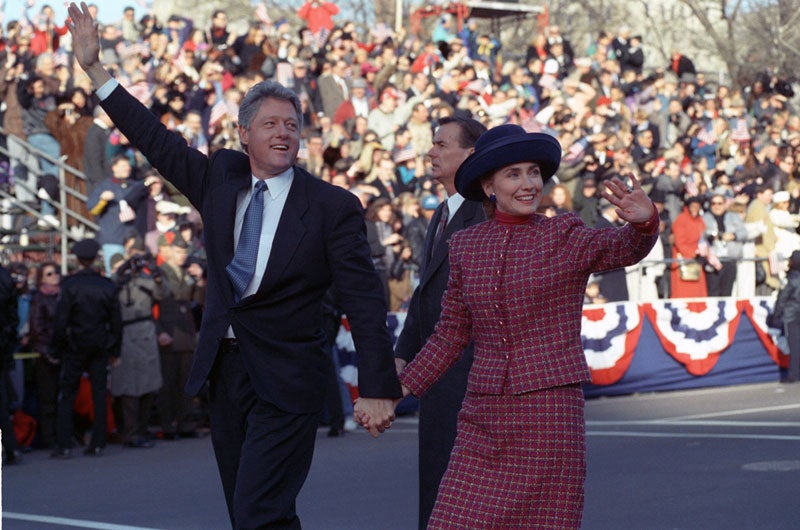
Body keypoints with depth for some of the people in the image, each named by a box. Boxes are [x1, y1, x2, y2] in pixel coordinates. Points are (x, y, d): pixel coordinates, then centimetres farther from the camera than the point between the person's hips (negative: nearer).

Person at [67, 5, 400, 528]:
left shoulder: (333, 206, -7)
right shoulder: (221, 179, 7)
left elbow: (365, 301, -10)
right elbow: (157, 140, 12)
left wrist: (378, 388, -16)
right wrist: (94, 67, 9)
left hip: (286, 381, -6)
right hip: (225, 369, 6)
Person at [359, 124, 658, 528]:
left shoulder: (565, 237, -1)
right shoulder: (465, 246, 9)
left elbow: (625, 248, -21)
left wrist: (644, 221, -43)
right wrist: (398, 389, 8)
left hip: (549, 414, -3)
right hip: (484, 418, 4)